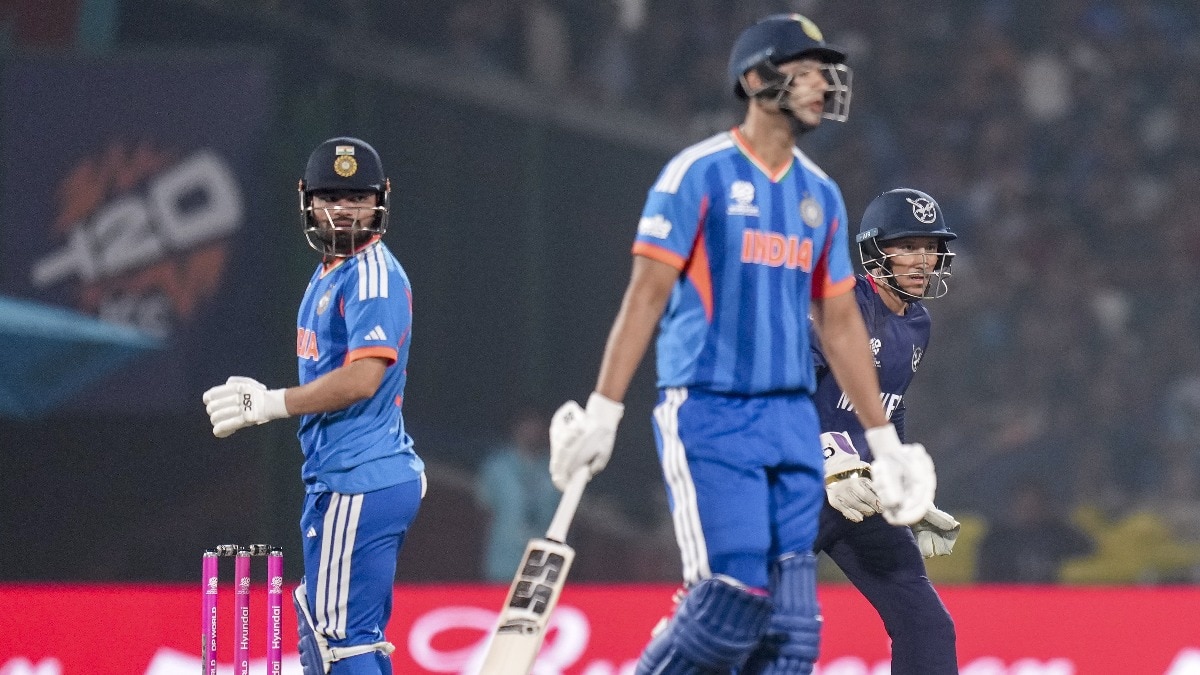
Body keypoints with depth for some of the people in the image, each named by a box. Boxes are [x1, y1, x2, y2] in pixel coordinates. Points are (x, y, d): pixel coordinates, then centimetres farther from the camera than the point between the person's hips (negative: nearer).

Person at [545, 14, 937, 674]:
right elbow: (646, 295, -8)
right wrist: (603, 411, -13)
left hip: (792, 419, 6)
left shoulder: (820, 194, 14)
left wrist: (884, 439, 19)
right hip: (707, 415, -6)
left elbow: (839, 323, 20)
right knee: (733, 595, -15)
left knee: (791, 619, -1)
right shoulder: (699, 174, -4)